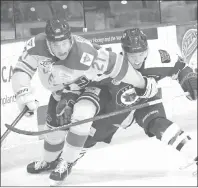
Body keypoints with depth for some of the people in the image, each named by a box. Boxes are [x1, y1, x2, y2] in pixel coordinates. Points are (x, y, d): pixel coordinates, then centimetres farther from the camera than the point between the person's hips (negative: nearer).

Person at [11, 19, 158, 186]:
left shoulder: (85, 54, -41)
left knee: (81, 117, -30)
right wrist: (25, 96, -40)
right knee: (54, 128, 12)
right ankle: (49, 161, 45)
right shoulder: (36, 46, -30)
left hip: (90, 87, -4)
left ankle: (66, 163, -8)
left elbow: (114, 64, -33)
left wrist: (143, 84, -22)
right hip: (60, 92, 4)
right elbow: (22, 71, -22)